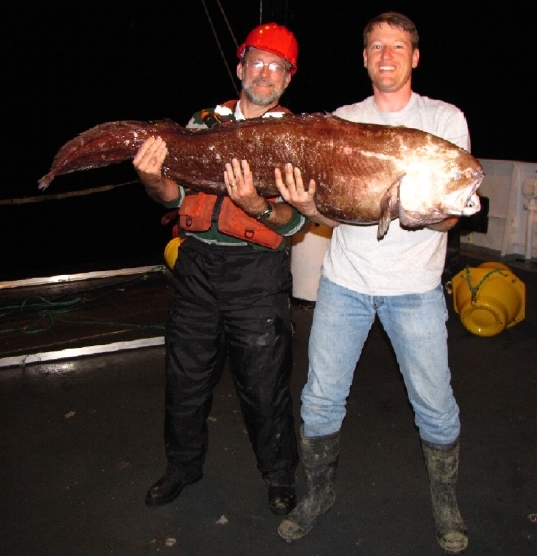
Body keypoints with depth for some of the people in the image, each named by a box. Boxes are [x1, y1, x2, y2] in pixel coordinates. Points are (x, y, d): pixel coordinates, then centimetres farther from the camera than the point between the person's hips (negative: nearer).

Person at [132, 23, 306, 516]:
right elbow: (177, 194, 7)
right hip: (196, 264, 4)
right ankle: (183, 464, 39)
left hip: (257, 272, -3)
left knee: (264, 384, 5)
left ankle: (280, 478, 30)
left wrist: (256, 204, -28)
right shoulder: (204, 122, 12)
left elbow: (294, 220, -8)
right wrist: (153, 179, -15)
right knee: (186, 374, 15)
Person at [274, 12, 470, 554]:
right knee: (320, 400, 7)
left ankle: (445, 504, 32)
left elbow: (450, 215, -5)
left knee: (435, 405, 6)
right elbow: (331, 212, 4)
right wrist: (307, 206, -19)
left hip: (414, 285, -1)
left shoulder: (445, 118, 1)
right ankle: (318, 492, 31)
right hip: (344, 280, 2)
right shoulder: (342, 120, 7)